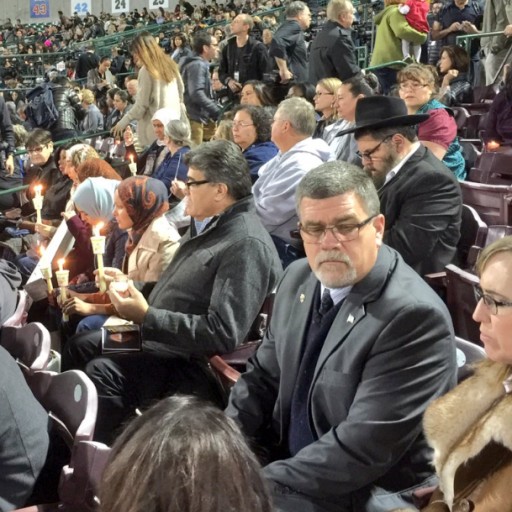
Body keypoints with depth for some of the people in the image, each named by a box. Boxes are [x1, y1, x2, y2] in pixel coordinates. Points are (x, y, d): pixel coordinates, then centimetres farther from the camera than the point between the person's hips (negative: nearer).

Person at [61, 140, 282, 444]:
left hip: (187, 360, -11)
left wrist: (146, 317, -26)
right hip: (157, 334, 11)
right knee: (79, 348, 13)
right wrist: (132, 286, 6)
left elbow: (224, 334, -29)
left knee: (102, 372, -26)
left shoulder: (246, 244, -23)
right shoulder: (208, 225, 10)